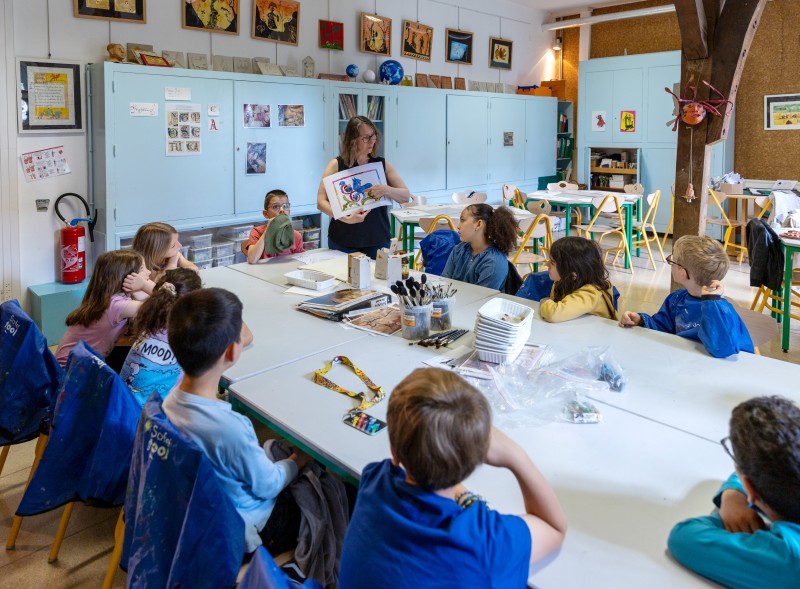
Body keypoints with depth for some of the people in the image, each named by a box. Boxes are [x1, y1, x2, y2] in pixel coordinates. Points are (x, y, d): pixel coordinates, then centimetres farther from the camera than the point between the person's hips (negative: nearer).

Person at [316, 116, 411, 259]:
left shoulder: (382, 164, 5)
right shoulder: (336, 165, -2)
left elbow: (406, 196, 4)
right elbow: (321, 202, -9)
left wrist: (386, 190, -16)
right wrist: (346, 218, -25)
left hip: (378, 241, 2)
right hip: (343, 242, -2)